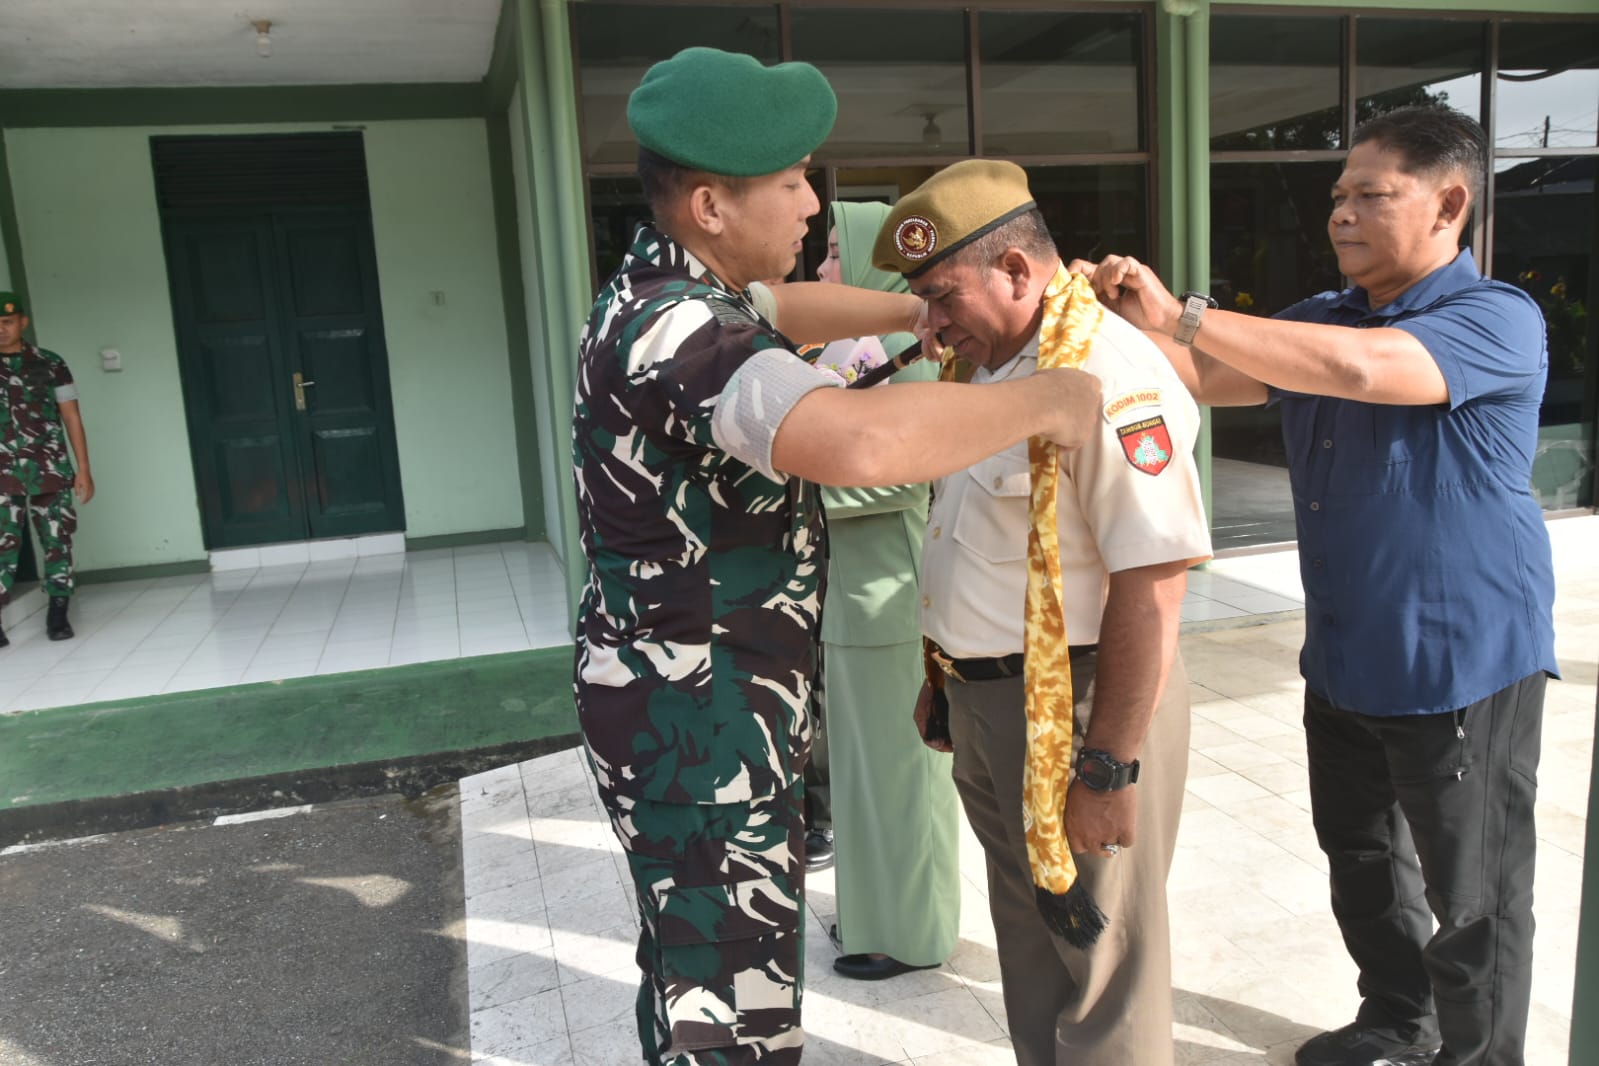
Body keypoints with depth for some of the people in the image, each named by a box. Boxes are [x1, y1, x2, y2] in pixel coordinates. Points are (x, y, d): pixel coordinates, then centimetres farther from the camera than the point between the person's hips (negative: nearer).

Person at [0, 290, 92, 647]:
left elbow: (72, 418, 5)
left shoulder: (50, 363, 6)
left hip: (50, 470, 0)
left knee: (57, 540, 3)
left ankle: (58, 615, 12)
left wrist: (83, 469, 0)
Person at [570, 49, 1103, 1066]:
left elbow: (785, 309, 28)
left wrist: (920, 310, 22)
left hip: (693, 704, 10)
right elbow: (864, 441, -41)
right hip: (694, 719, -10)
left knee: (696, 965, 26)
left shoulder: (663, 296, 8)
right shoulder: (679, 333, -26)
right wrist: (1043, 401, -26)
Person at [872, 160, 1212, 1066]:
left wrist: (1111, 767, -21)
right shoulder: (993, 363, 9)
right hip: (986, 702, 9)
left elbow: (1151, 585, -25)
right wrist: (943, 675, 19)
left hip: (1073, 708, -9)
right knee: (1027, 936, 24)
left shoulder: (1107, 373, -21)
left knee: (1099, 965, 9)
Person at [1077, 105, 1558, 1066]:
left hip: (1462, 664, -8)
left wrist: (1182, 314, -35)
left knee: (1475, 896, 8)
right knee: (1360, 855, 22)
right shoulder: (1321, 321, 7)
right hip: (1345, 657, 8)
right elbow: (1206, 378, 3)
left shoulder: (1497, 322, -17)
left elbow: (1358, 368, -35)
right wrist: (1126, 320, -15)